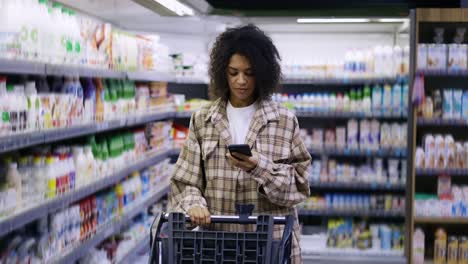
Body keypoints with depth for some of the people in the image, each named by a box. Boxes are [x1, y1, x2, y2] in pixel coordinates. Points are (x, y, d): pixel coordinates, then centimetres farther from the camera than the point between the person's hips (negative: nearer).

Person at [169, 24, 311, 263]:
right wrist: (194, 204, -18)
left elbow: (299, 183, -3)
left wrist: (259, 167, -18)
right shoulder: (202, 120, 4)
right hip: (217, 237, 1)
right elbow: (185, 181, 2)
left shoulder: (284, 120, 0)